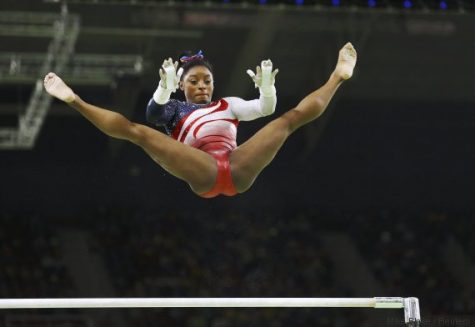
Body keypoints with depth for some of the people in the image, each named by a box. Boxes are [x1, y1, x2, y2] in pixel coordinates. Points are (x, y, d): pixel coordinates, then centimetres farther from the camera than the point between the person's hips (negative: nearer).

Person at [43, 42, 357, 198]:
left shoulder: (228, 104, 35)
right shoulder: (175, 110, 27)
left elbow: (265, 108, 23)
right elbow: (154, 112, 3)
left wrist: (267, 87, 1)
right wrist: (165, 88, -17)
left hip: (238, 169, 2)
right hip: (203, 173, -2)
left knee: (293, 116, 4)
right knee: (137, 131, -17)